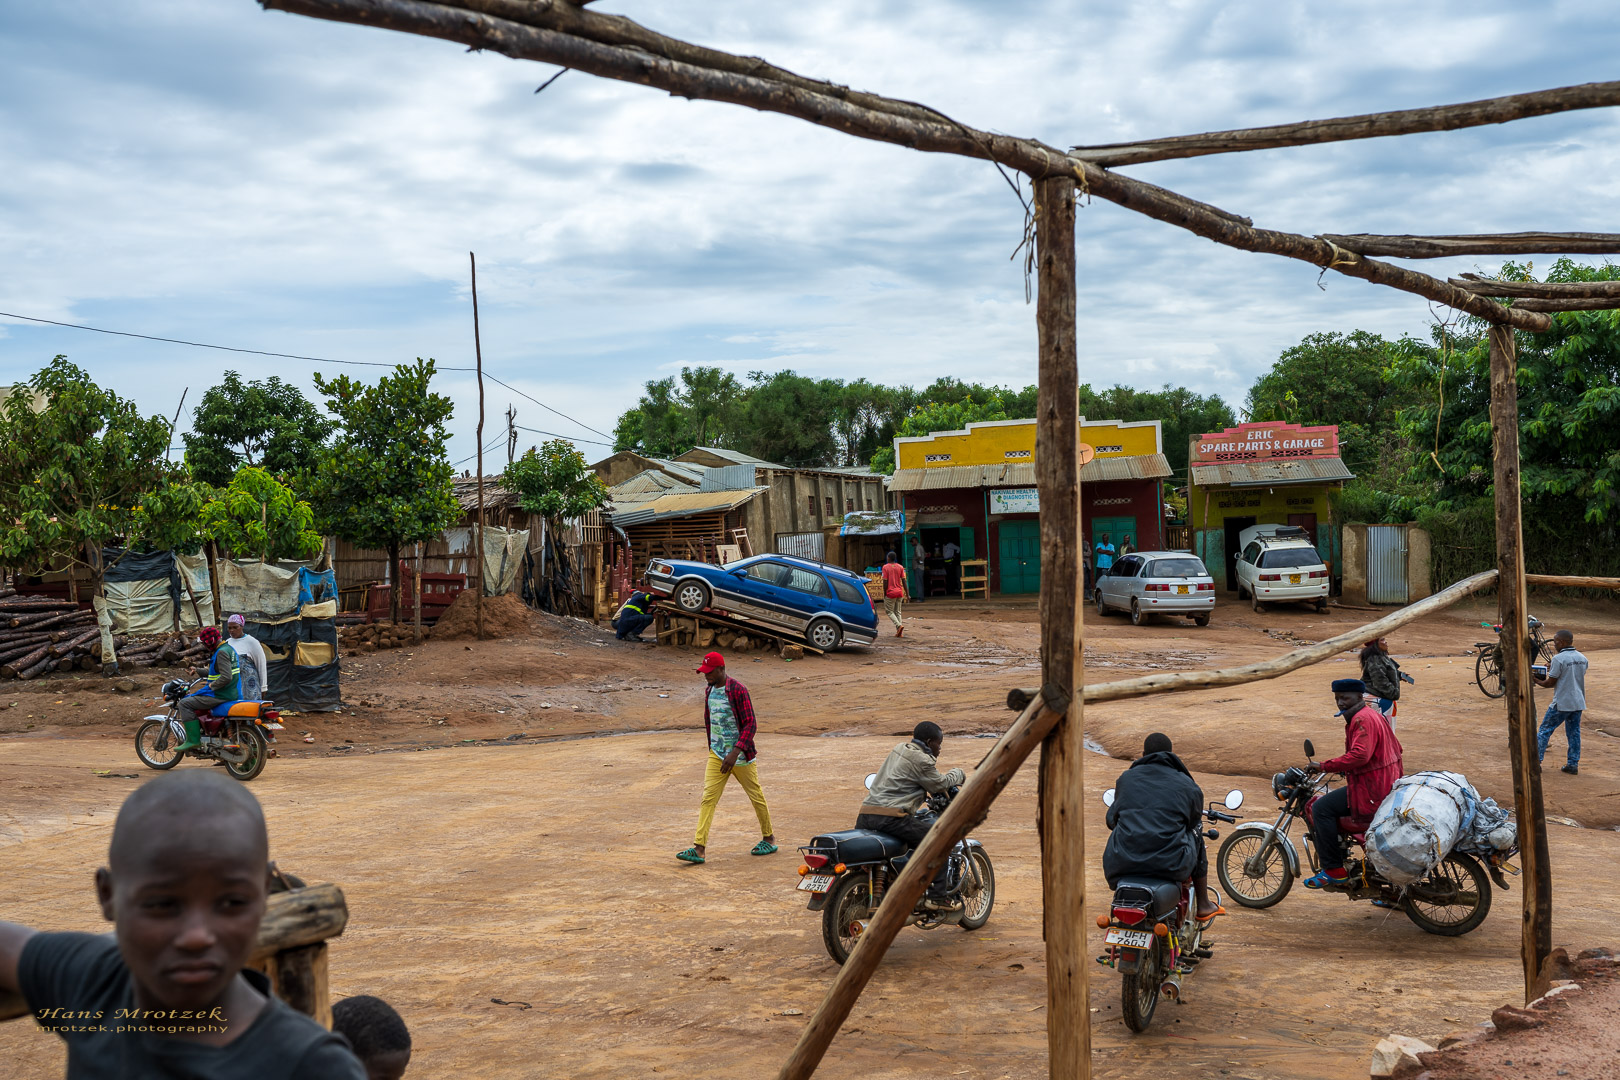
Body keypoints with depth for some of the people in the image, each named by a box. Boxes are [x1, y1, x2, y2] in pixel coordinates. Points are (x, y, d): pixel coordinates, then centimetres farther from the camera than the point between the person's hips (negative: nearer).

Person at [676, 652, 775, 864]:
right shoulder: (710, 690, 6)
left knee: (756, 796, 9)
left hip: (740, 756, -6)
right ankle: (699, 848, -10)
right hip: (716, 755, 6)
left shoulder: (738, 691, -17)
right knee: (708, 798, -5)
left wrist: (735, 753, -27)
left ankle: (769, 838, 28)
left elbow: (750, 725, -20)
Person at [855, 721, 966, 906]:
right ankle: (936, 897, -1)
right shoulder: (921, 760, -5)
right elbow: (940, 785, 5)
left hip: (865, 817, 8)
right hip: (891, 817, -8)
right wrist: (958, 774, 22)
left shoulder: (899, 750, 23)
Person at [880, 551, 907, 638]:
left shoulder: (885, 567, -7)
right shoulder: (900, 567, 4)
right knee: (897, 612, 13)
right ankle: (900, 632, 5)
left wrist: (884, 594, -3)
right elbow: (904, 581, 2)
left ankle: (899, 625, -17)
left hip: (890, 593, -5)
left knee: (889, 611, 6)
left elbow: (885, 582, -10)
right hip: (900, 593, 5)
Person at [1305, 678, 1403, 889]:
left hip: (1371, 791, -11)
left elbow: (1360, 755, -30)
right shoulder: (1375, 715, 18)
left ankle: (1334, 870, -14)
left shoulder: (1363, 719, -16)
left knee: (1322, 808, -15)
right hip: (1387, 787, 11)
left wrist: (1325, 766, -25)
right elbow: (1396, 748, 26)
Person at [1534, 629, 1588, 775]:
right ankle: (1573, 764, 13)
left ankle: (1536, 761, 1)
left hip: (1561, 703, -6)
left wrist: (1537, 681, 6)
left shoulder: (1558, 659, -16)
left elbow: (1551, 682, -13)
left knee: (1545, 730, 3)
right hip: (1578, 703, 6)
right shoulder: (1582, 658, 6)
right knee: (1574, 733, 12)